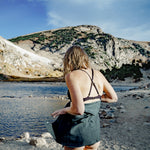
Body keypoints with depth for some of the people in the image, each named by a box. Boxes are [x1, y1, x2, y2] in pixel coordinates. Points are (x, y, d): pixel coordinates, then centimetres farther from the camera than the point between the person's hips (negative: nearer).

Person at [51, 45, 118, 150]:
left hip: (77, 130, -6)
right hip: (95, 128, 6)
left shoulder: (72, 75, -18)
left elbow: (78, 110, -27)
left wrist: (64, 110, -8)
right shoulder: (97, 74, 1)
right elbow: (114, 98, 10)